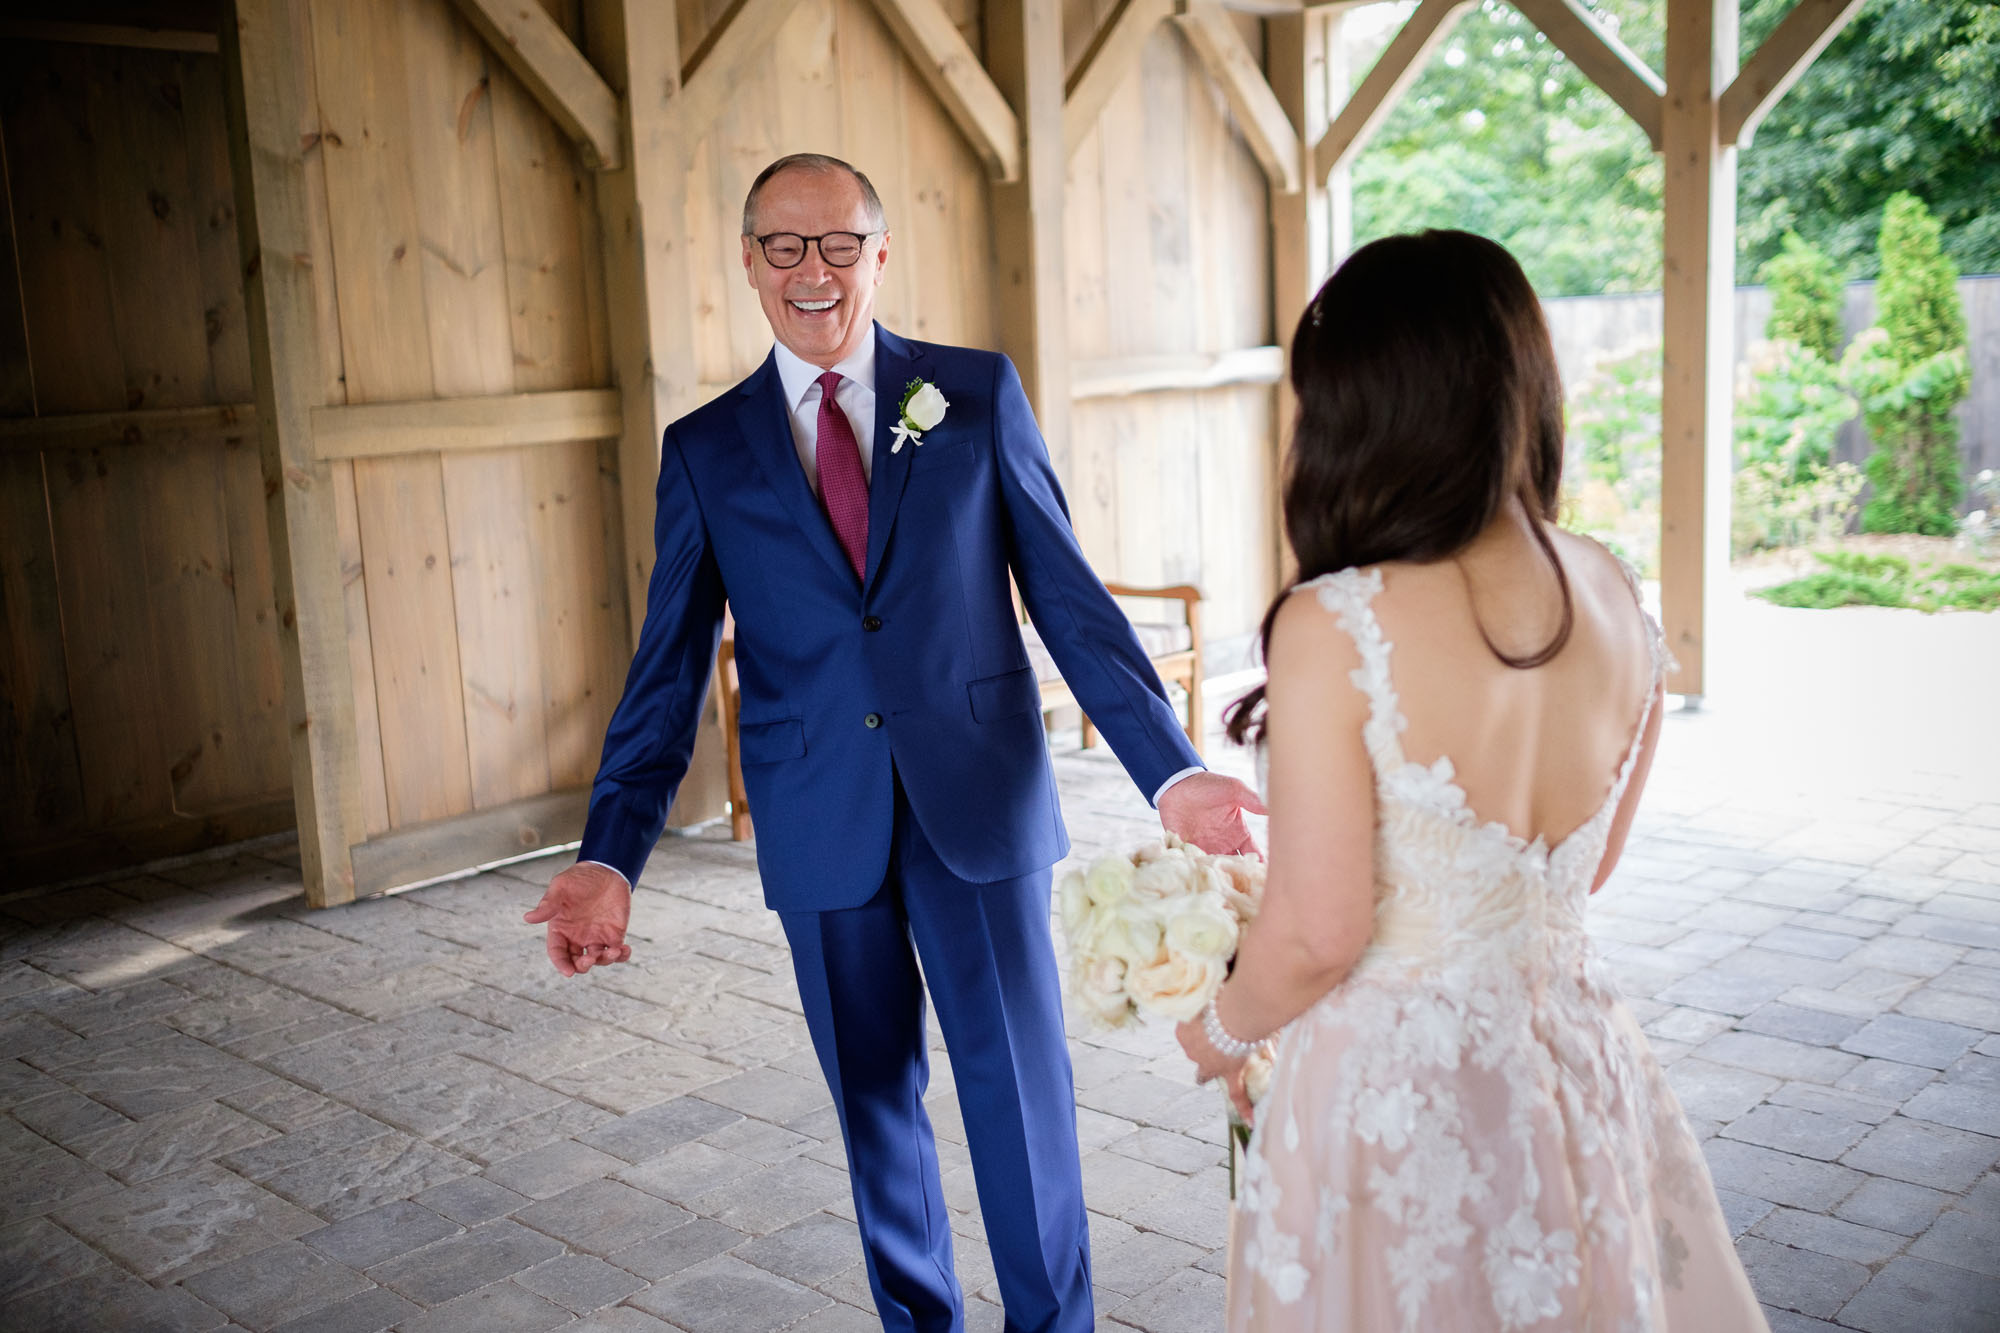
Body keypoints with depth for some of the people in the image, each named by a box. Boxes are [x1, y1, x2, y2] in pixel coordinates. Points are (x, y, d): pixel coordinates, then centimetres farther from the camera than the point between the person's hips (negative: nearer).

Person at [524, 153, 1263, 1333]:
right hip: (821, 827, 2)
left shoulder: (979, 394, 0)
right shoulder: (705, 450, 3)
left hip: (978, 804, -1)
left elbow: (1071, 599, -2)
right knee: (875, 1095, 14)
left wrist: (1170, 770, -11)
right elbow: (668, 673, 2)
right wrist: (610, 856, -8)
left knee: (1020, 1086, 4)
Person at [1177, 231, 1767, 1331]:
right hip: (1573, 1064, 6)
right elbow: (1584, 868, 7)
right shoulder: (1611, 596, -4)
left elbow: (1317, 933, -19)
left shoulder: (1333, 630, -24)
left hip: (1391, 1073, -5)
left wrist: (1222, 1032, 0)